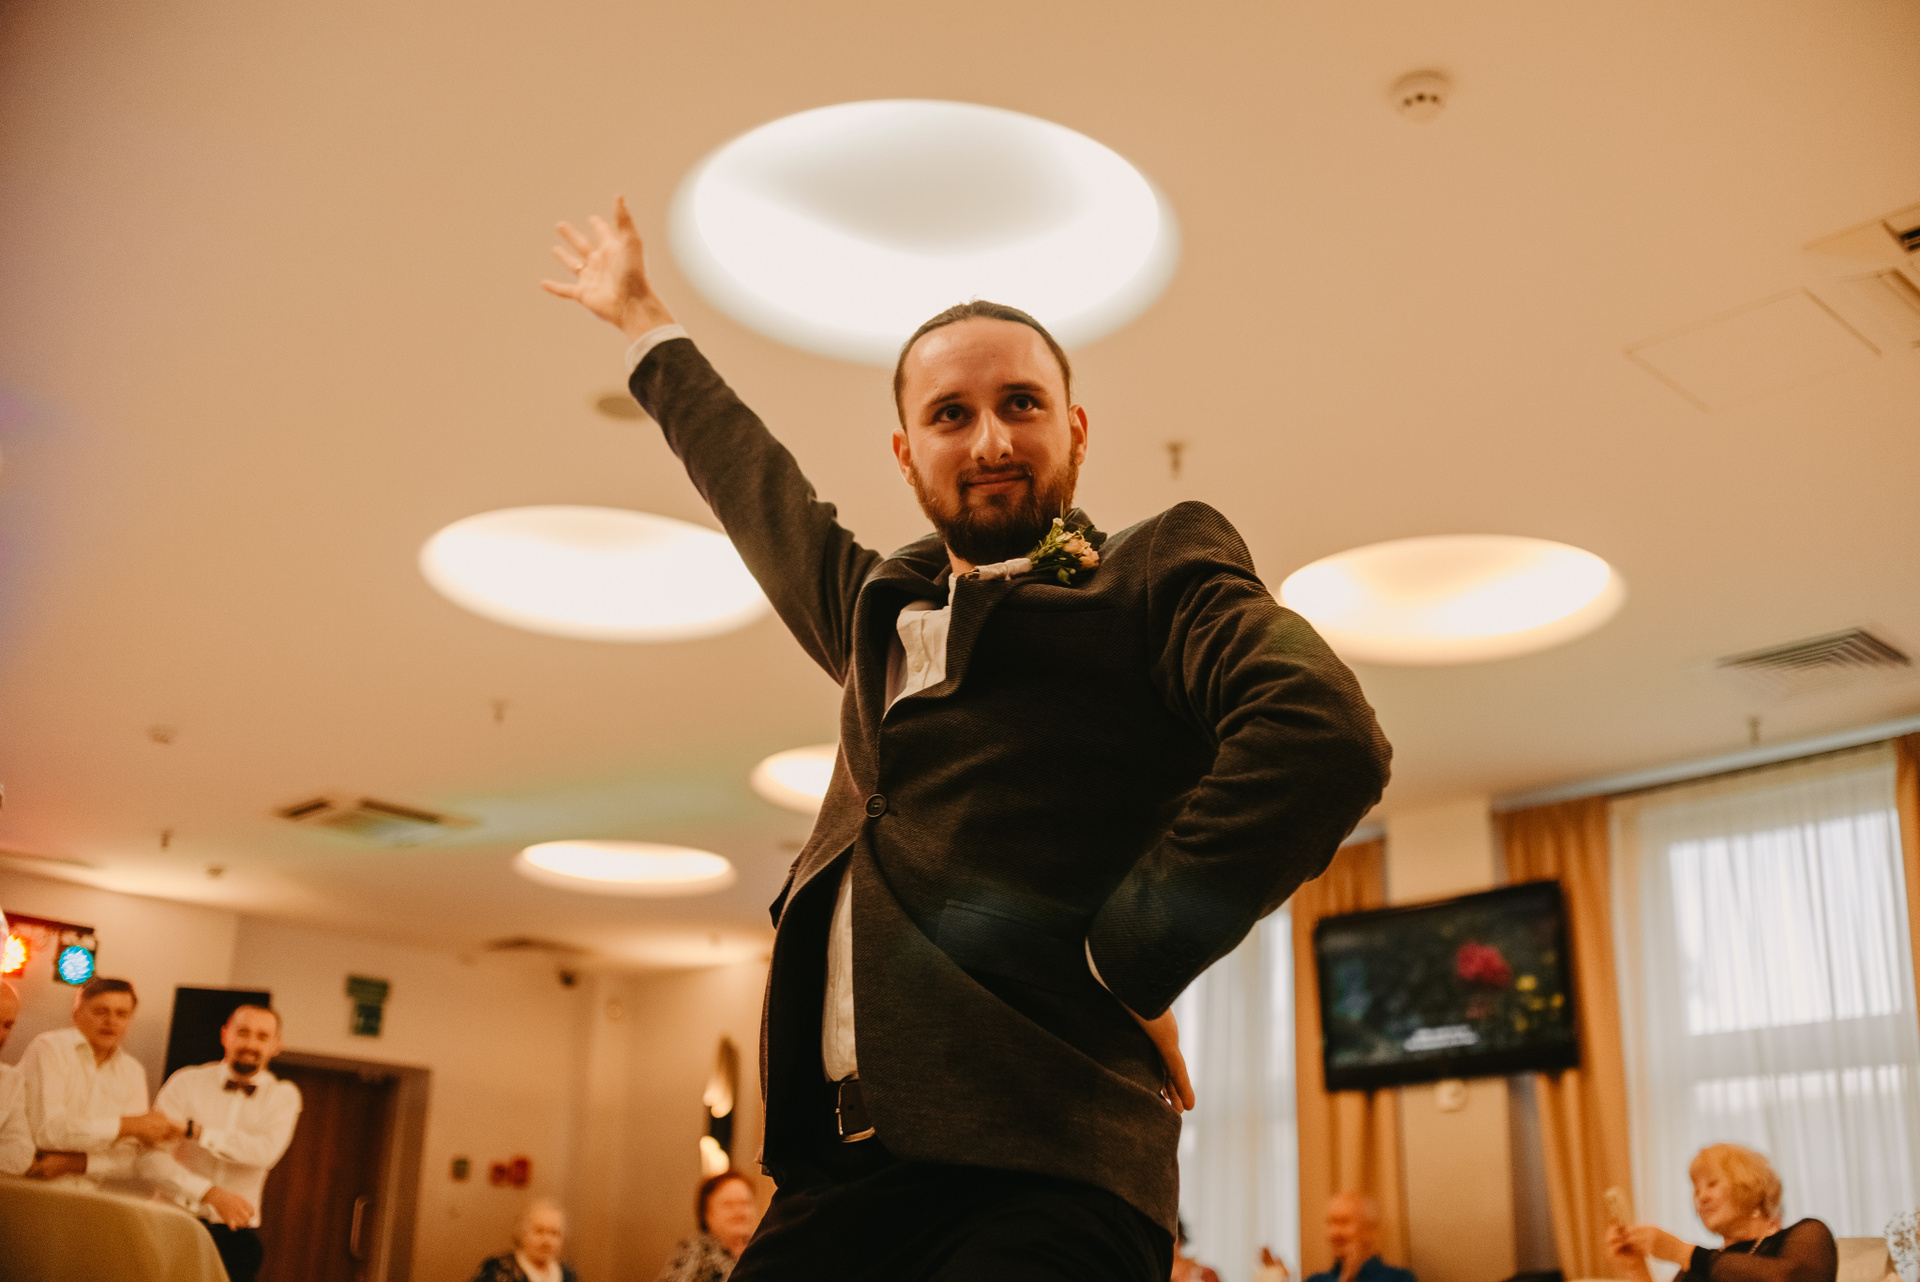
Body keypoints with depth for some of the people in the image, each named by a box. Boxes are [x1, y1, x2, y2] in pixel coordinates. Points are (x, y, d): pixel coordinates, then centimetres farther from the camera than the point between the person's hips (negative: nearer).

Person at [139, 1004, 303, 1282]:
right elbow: (151, 1159, -8)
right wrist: (210, 1193, -20)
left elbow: (265, 1151, -14)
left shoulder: (283, 1095, 5)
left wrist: (192, 1129, -18)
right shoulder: (186, 1082, 2)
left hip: (235, 1234, 0)